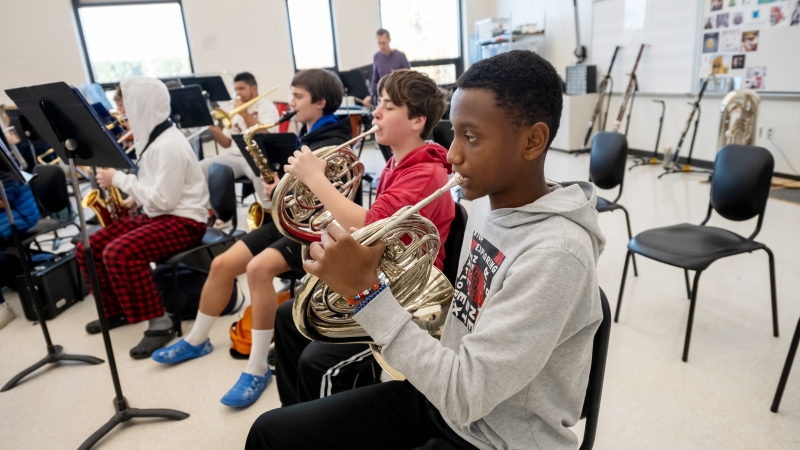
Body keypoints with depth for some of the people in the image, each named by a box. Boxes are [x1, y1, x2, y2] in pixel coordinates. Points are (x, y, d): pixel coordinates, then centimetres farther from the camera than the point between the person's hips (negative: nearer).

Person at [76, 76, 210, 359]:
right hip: (156, 215, 10)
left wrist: (119, 180, -16)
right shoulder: (151, 137, 11)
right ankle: (116, 311, 21)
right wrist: (133, 200, 4)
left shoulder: (168, 146, -21)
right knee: (88, 247, 5)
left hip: (183, 220, -10)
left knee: (118, 252, -30)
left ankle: (160, 323, -18)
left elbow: (164, 200, -24)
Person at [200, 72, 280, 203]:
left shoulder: (267, 107, 2)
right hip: (234, 156, 6)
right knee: (201, 168, -13)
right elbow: (227, 143, 17)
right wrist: (215, 129, -2)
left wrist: (244, 114, -15)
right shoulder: (236, 109, 19)